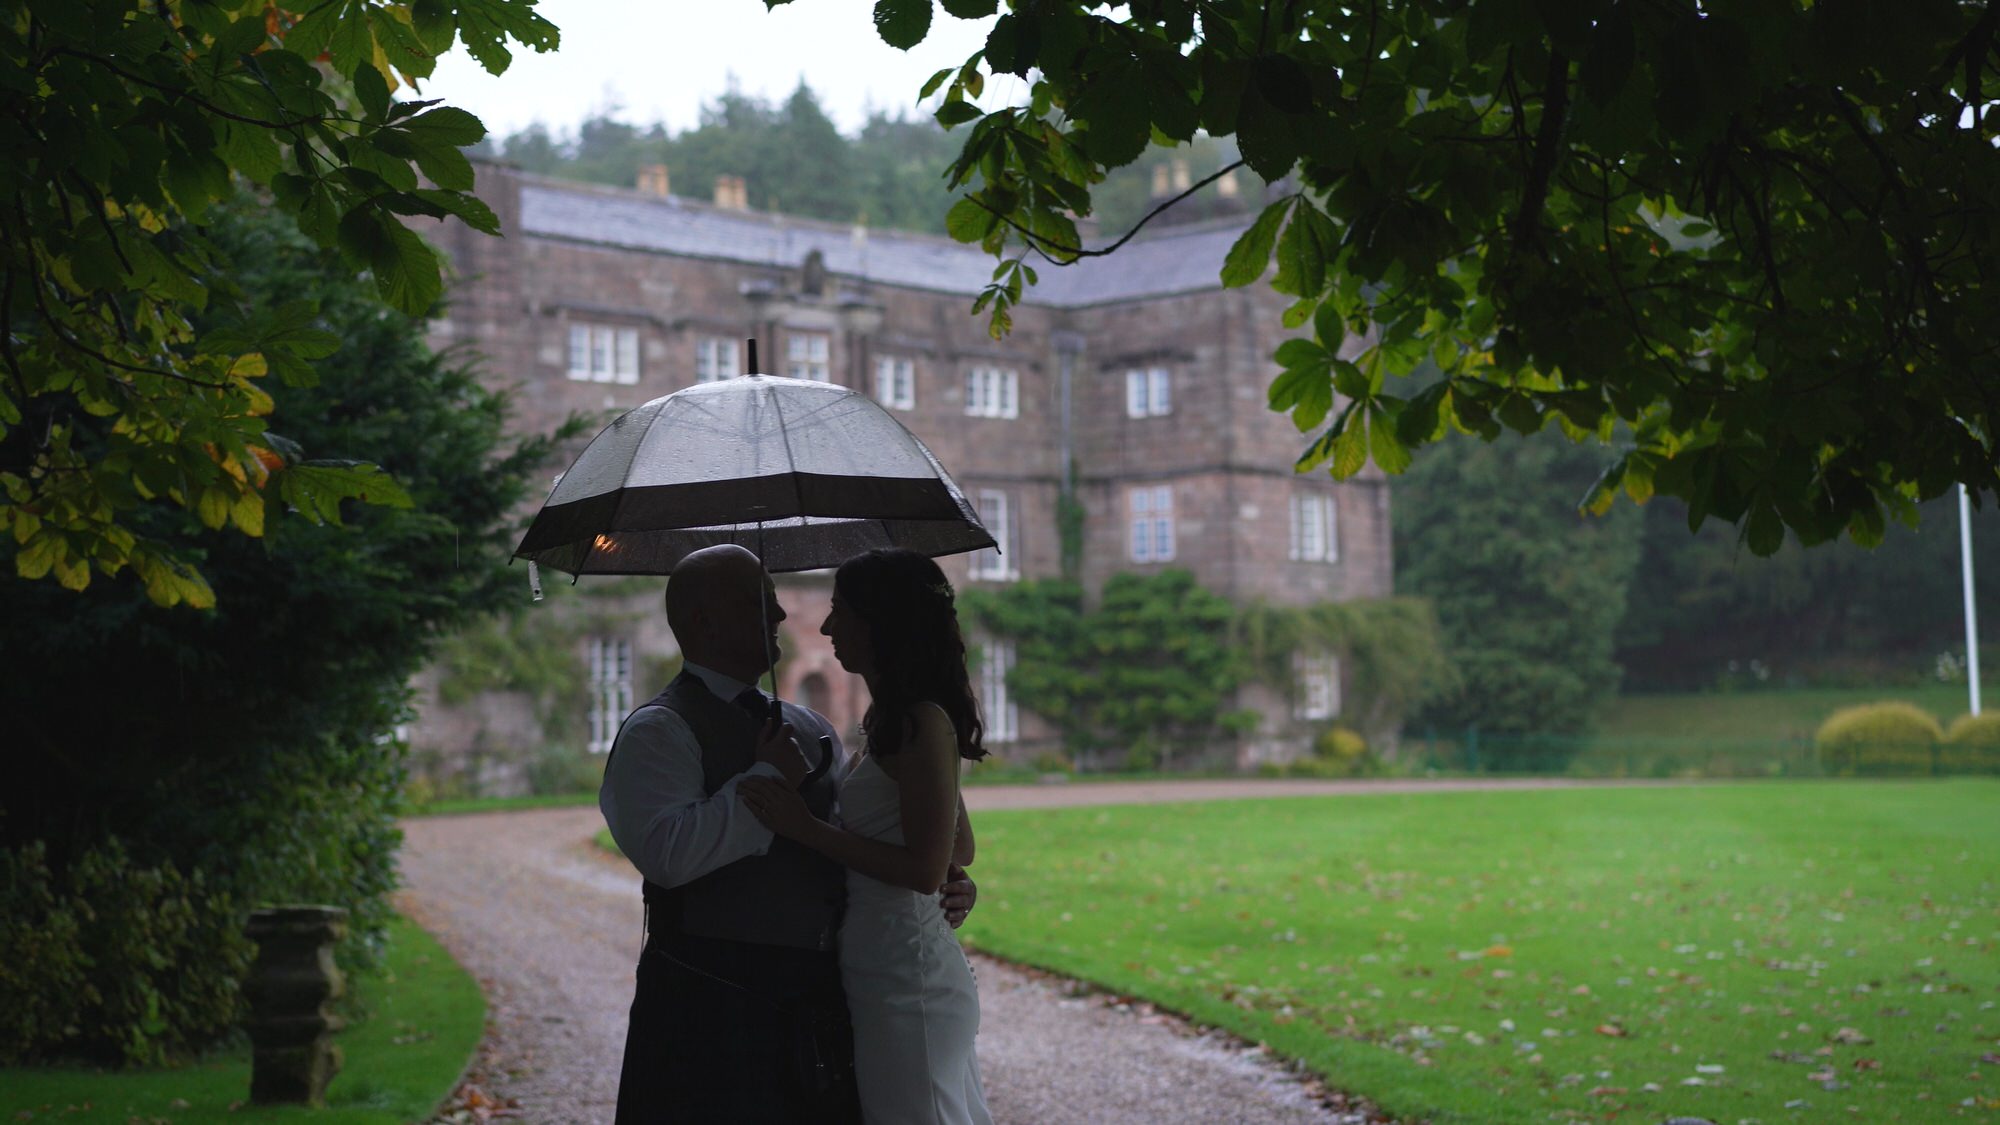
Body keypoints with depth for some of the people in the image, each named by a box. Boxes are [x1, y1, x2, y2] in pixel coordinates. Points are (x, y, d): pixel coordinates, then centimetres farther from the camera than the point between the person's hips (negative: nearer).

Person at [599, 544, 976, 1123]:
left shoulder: (811, 728, 18)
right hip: (713, 1013, -7)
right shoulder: (657, 731, -6)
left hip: (819, 1006, 7)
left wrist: (944, 890, 4)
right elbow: (666, 851, -22)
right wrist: (768, 779, -14)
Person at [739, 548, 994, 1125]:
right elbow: (961, 849, 17)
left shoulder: (923, 724, -16)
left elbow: (925, 869, -21)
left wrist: (807, 828, -19)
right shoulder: (895, 723, 12)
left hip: (906, 975, -10)